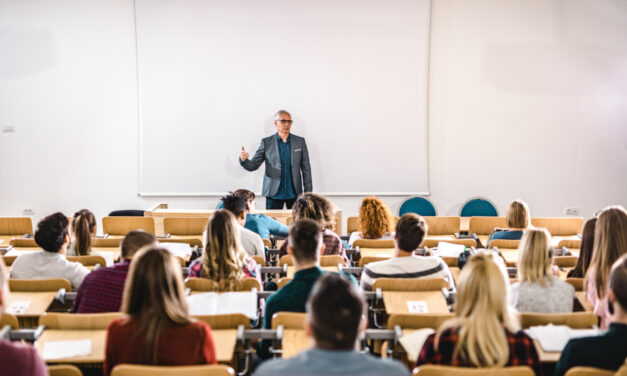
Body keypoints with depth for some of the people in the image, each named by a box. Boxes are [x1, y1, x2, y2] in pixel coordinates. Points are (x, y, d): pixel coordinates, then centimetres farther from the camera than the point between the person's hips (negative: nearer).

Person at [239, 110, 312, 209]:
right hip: (274, 194, -1)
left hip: (294, 193, 1)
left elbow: (306, 168, 7)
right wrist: (244, 160, -22)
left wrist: (308, 193, 2)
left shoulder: (300, 142, 5)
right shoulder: (266, 142, 3)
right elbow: (253, 165, 1)